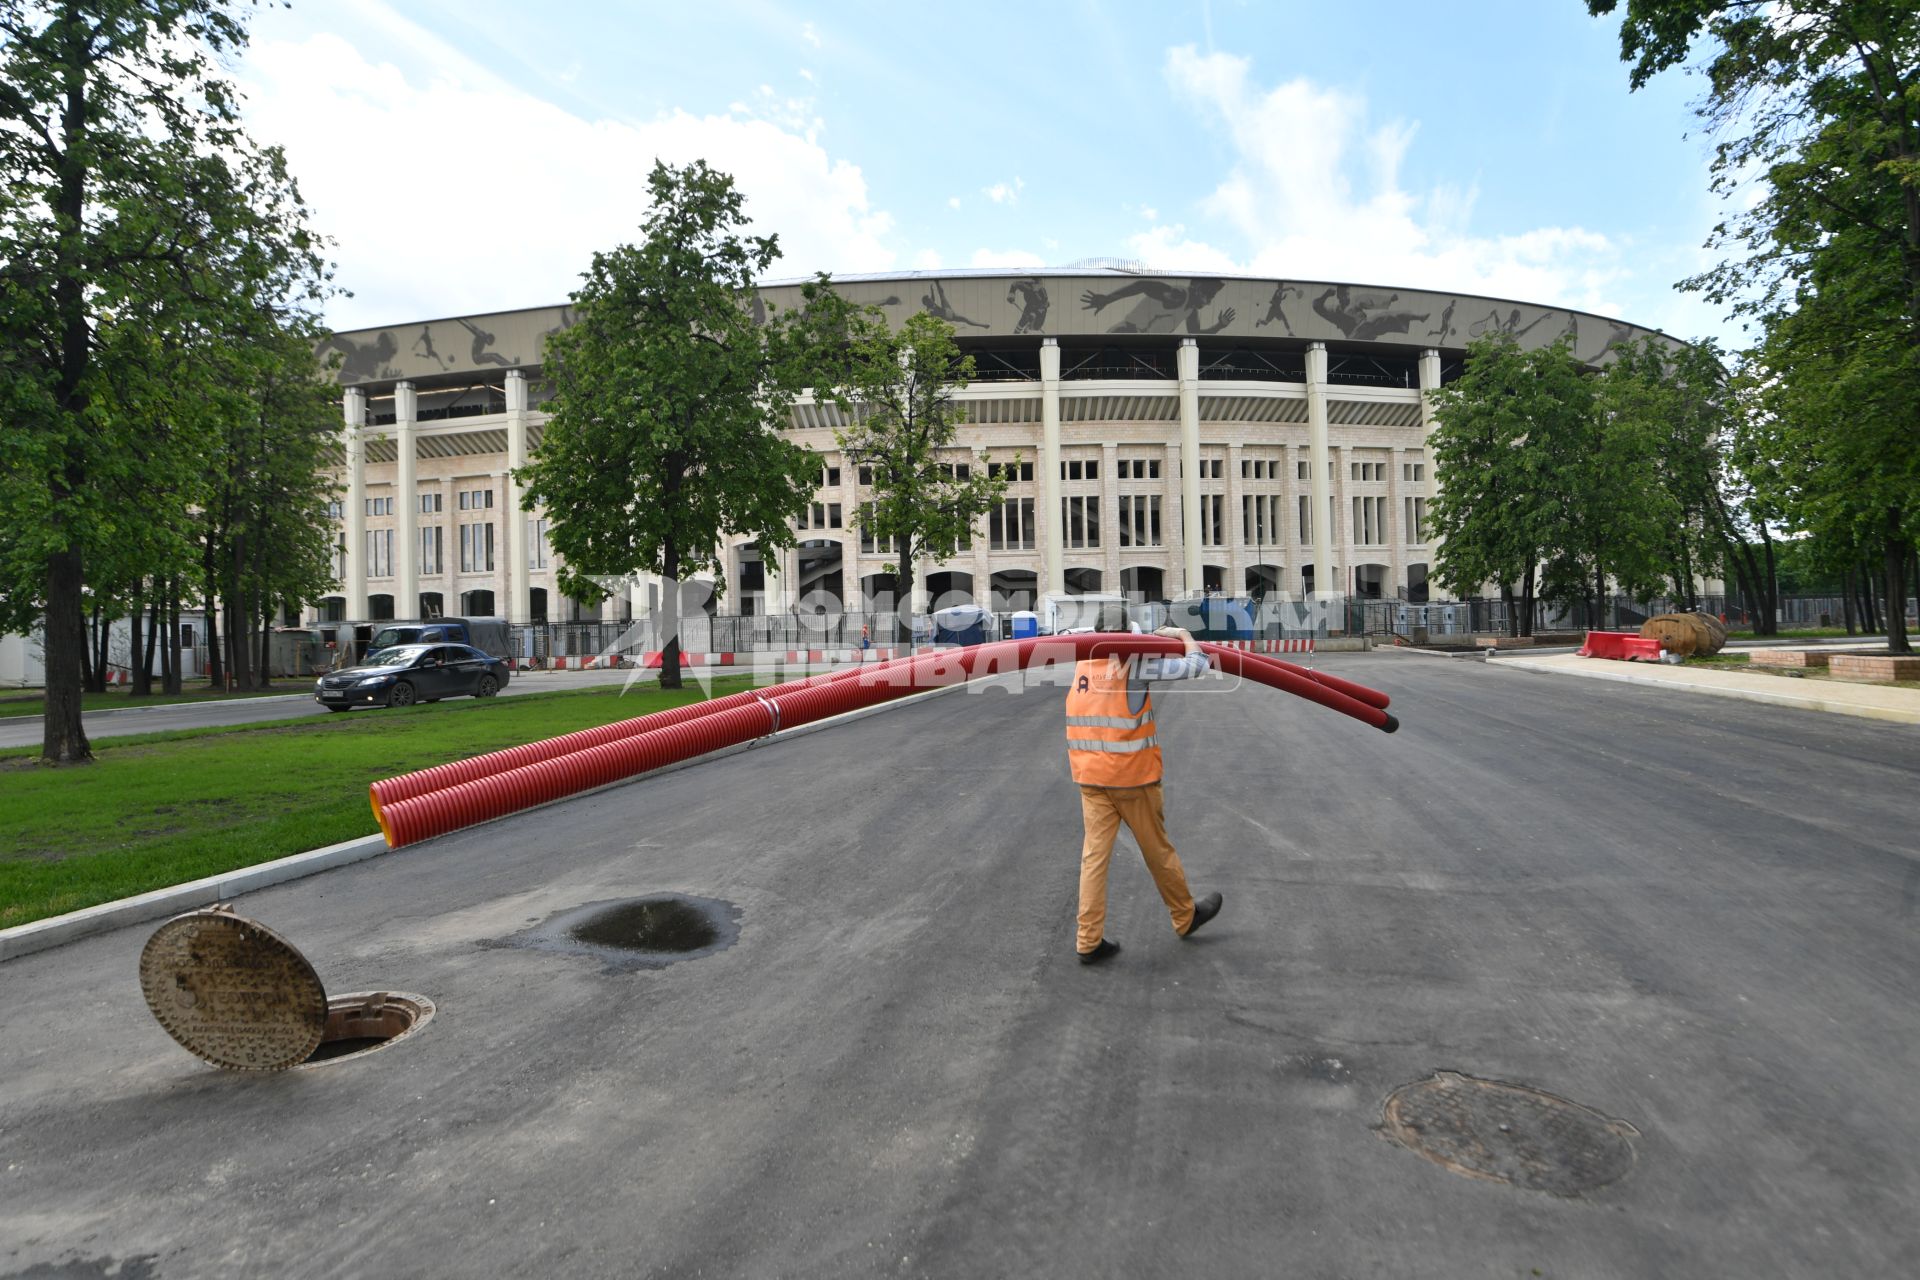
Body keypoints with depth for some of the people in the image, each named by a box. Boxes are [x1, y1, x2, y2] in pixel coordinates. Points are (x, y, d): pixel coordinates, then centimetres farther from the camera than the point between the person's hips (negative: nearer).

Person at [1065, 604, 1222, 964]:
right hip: (1132, 777, -4)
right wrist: (1183, 635, 4)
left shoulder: (1081, 664, 3)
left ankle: (1089, 941, 7)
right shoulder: (1136, 663, -14)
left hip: (1090, 778, 5)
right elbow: (1195, 666, -14)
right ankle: (1185, 917, 33)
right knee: (1158, 850, 13)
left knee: (1095, 854, 6)